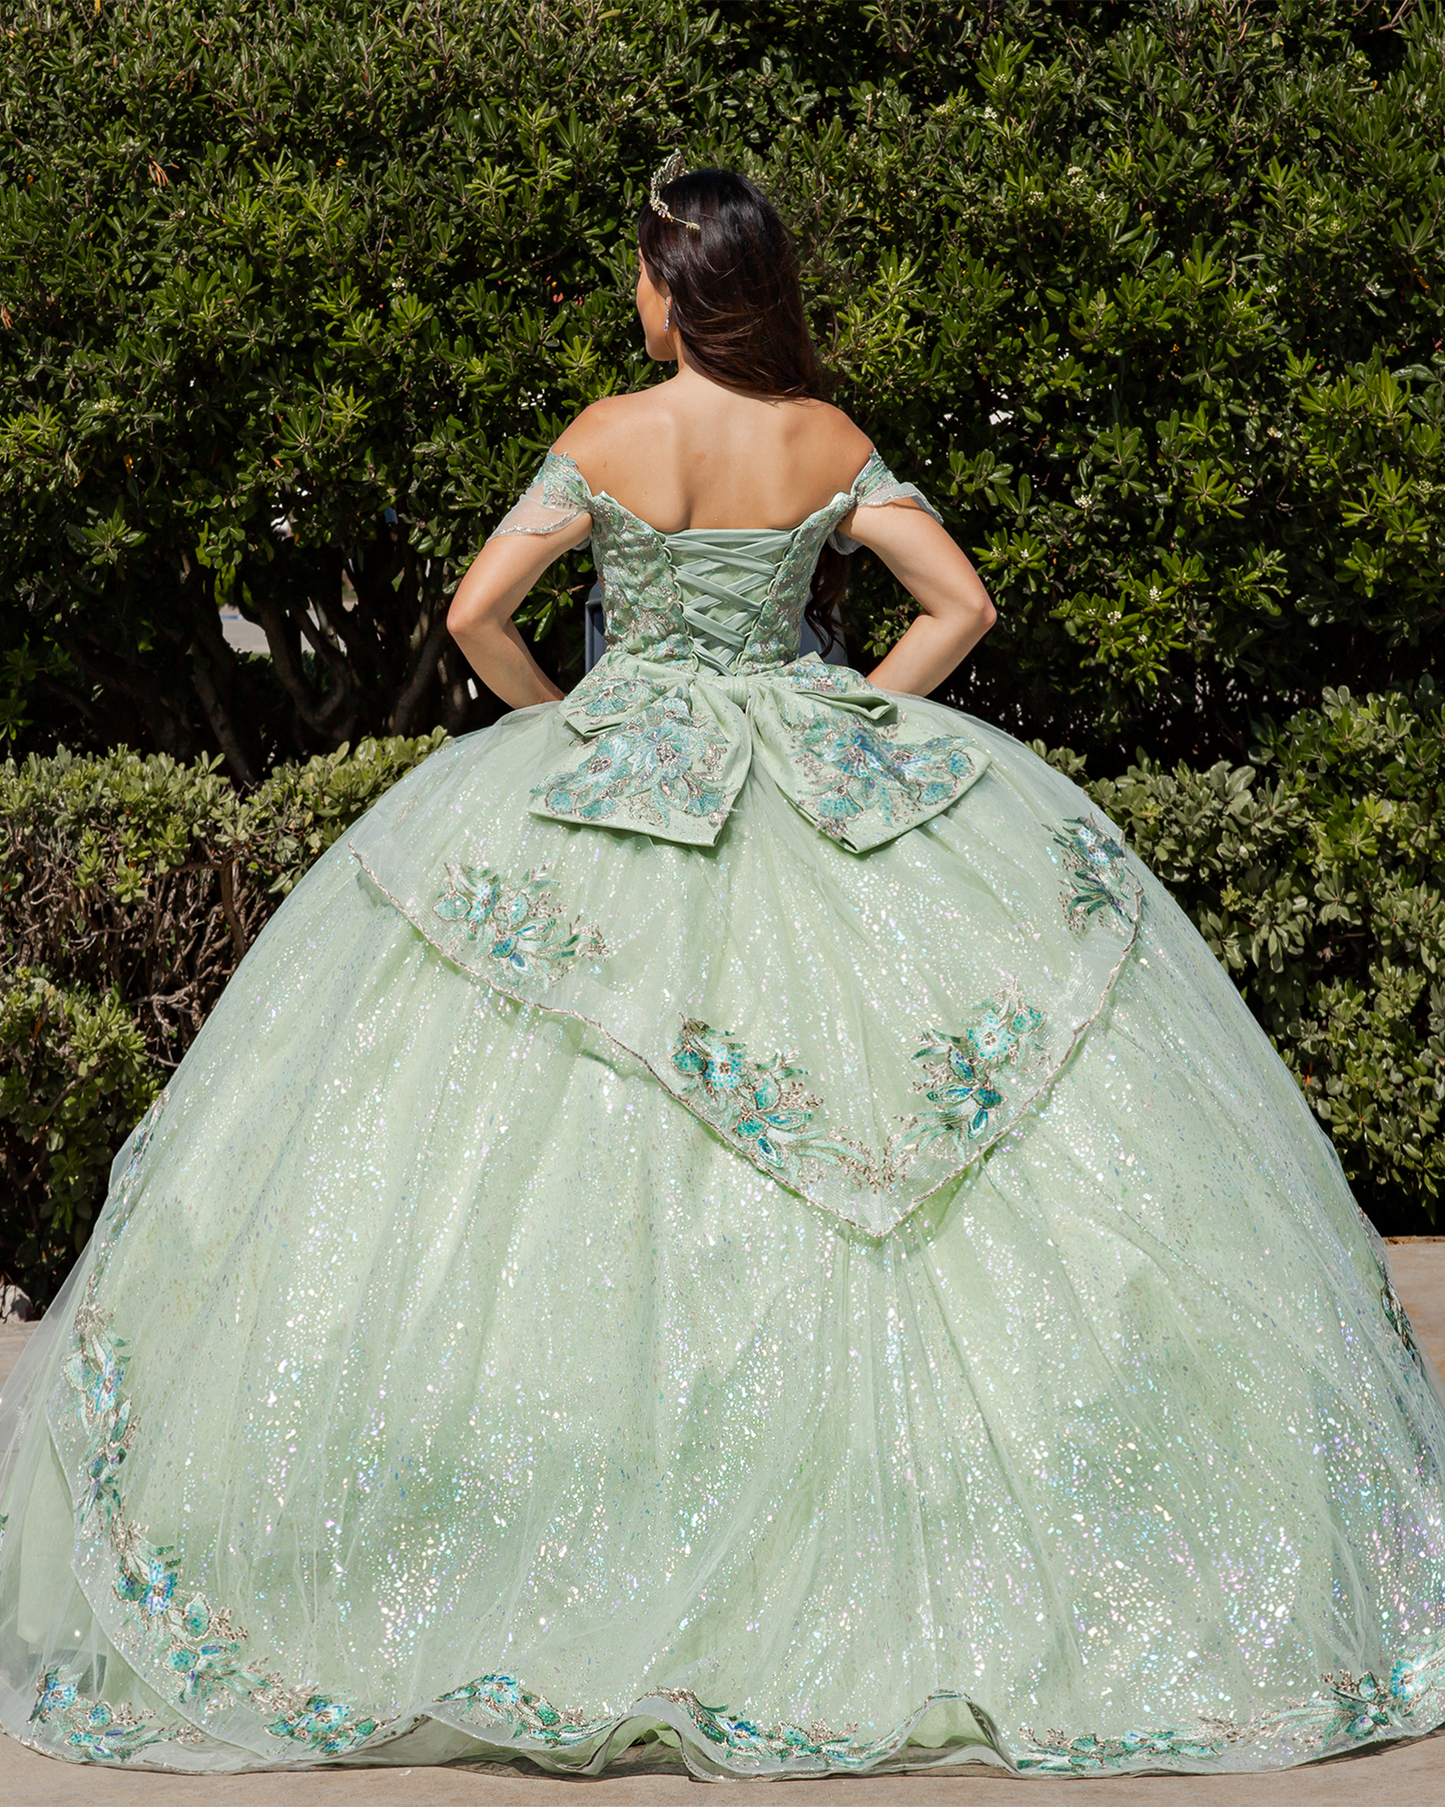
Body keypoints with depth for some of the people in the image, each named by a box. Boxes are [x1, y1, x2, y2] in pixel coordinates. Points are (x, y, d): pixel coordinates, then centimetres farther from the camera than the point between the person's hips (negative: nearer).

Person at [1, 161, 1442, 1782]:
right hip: (813, 780, 2)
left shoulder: (608, 436, -7)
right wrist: (855, 718, 9)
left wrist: (556, 718, 6)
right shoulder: (831, 442, 0)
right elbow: (962, 603, 0)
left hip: (611, 785, -2)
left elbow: (474, 616, -10)